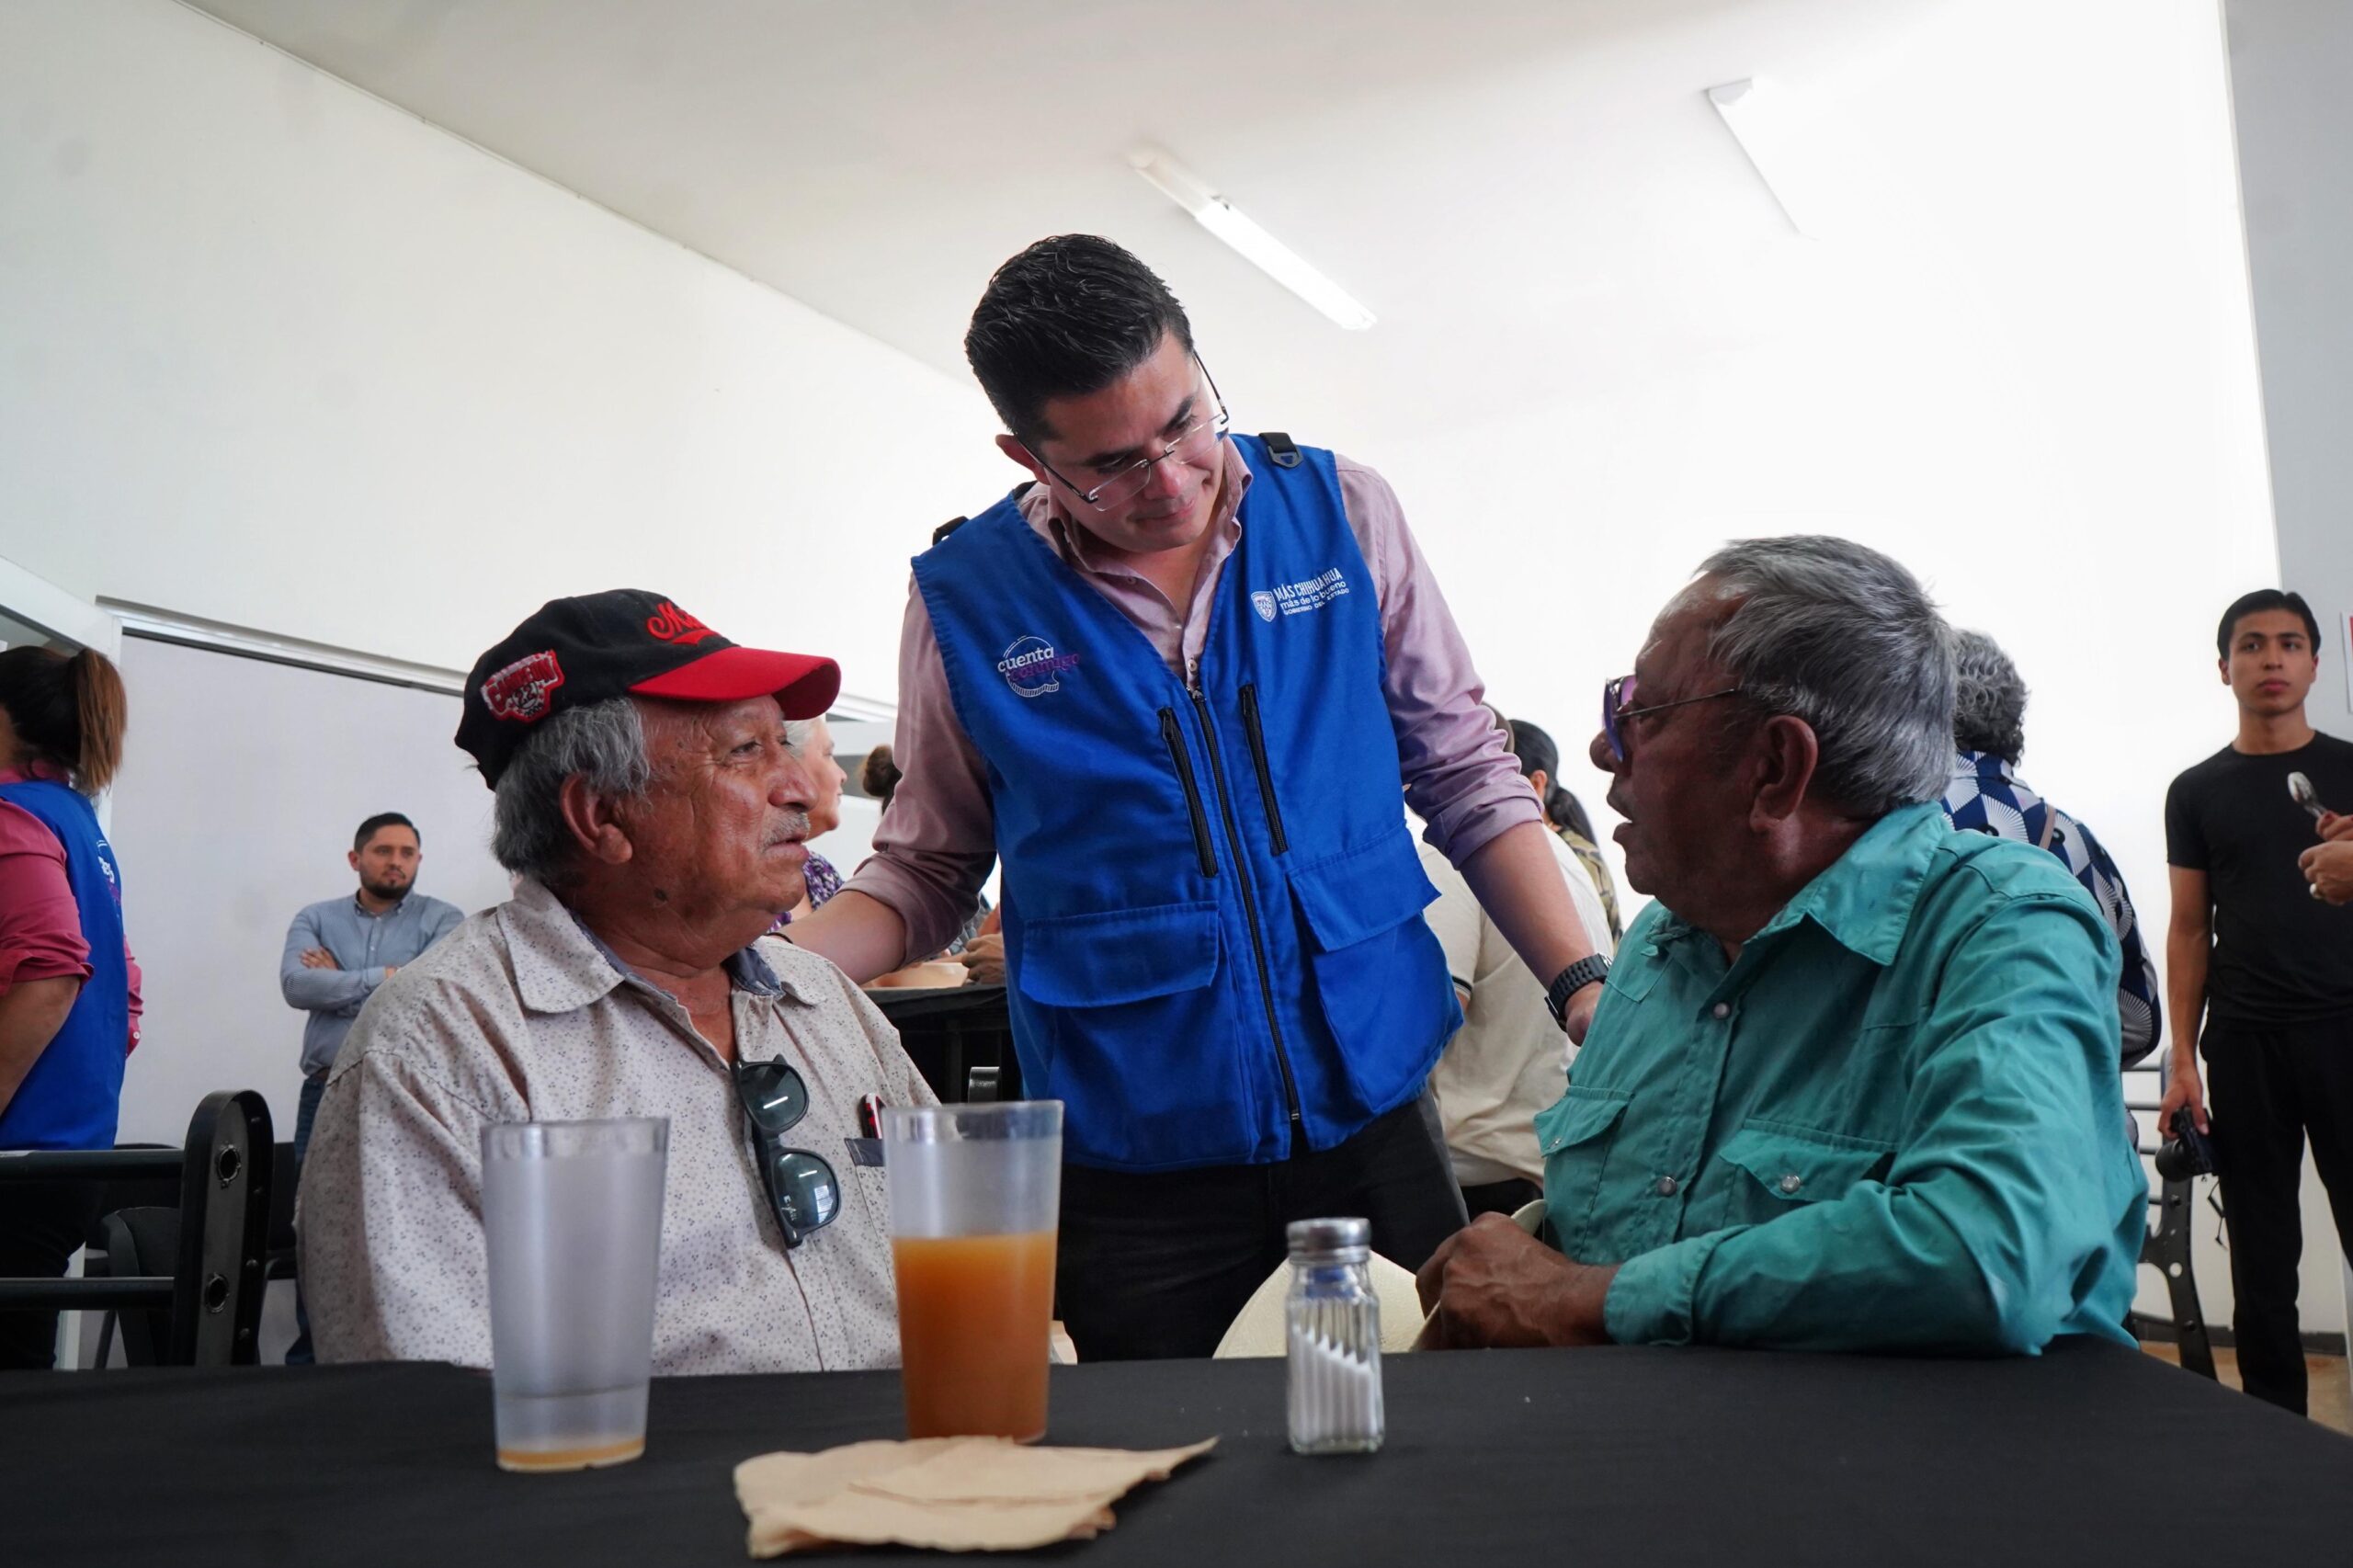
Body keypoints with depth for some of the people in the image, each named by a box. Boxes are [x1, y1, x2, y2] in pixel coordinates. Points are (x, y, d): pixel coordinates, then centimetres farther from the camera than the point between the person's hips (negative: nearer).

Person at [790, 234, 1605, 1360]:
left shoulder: (1340, 512, 0)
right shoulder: (964, 602, -4)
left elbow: (1465, 778, 5)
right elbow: (927, 869, 4)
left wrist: (1583, 985, -3)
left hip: (1373, 1111, 2)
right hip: (1134, 1167, -1)